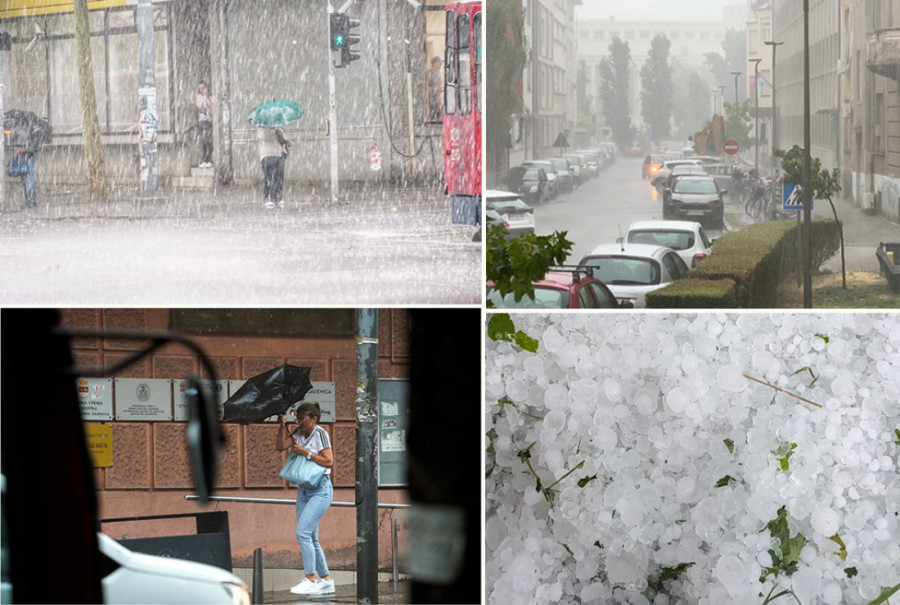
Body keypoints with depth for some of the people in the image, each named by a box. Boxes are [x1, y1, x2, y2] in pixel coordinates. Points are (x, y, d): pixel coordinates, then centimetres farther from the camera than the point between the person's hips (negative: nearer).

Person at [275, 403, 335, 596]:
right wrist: (283, 424, -4)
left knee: (303, 533, -18)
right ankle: (326, 581, 12)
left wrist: (306, 453, -17)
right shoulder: (298, 433, 9)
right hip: (303, 491, 8)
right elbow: (280, 446, 0)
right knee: (311, 540, 6)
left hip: (321, 490, -8)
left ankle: (310, 579, -16)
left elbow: (329, 461, -15)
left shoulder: (320, 434, -10)